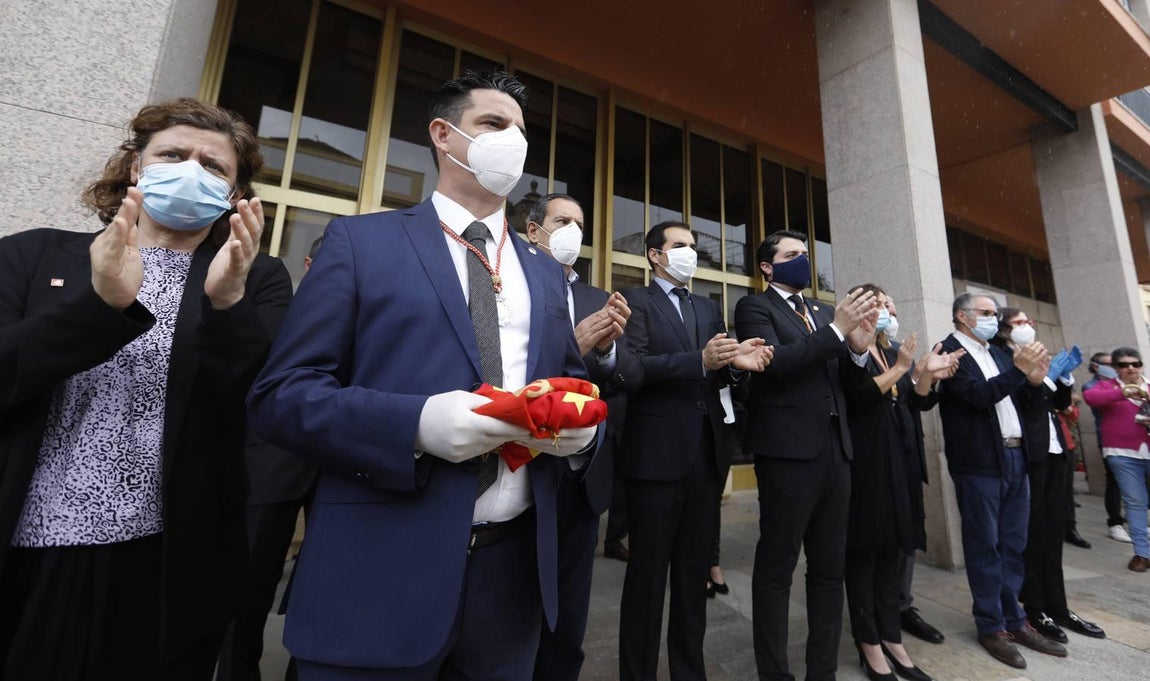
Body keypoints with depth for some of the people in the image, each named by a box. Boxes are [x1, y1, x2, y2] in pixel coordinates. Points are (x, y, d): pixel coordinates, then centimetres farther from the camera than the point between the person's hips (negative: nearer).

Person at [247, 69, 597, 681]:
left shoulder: (545, 271, 11)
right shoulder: (360, 240, -1)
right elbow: (279, 393, -6)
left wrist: (580, 421, -9)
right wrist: (416, 424, -22)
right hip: (381, 567, -3)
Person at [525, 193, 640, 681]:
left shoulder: (600, 300, 10)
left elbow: (633, 376, 0)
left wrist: (608, 348, -20)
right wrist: (571, 345, -25)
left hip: (584, 474, 4)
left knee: (569, 619, 20)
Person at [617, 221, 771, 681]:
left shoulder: (708, 308, 17)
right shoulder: (637, 302, -2)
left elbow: (714, 375, 10)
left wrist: (737, 362, -11)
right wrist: (700, 360, -26)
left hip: (706, 453, 6)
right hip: (657, 453, -6)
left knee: (695, 569, 18)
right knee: (647, 572, 7)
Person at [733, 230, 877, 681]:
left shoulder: (823, 311, 18)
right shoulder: (755, 307, -1)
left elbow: (845, 378, 15)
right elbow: (775, 362, -17)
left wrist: (858, 347, -5)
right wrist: (837, 330, -17)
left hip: (835, 449, 7)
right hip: (789, 449, -7)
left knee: (830, 568, 15)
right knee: (776, 569, 4)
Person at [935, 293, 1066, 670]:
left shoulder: (998, 353, 16)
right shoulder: (950, 351, -9)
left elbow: (1014, 401, 17)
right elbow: (977, 396, -19)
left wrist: (1033, 380, 0)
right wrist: (1018, 369, -21)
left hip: (1015, 458, 8)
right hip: (980, 463, -8)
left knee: (1013, 545, 16)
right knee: (985, 548, 4)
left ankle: (1014, 619, 30)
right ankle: (991, 627, 17)